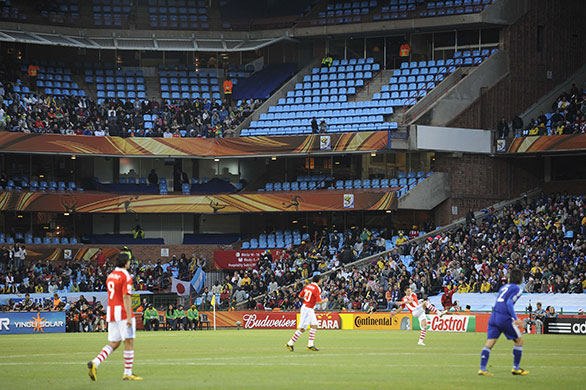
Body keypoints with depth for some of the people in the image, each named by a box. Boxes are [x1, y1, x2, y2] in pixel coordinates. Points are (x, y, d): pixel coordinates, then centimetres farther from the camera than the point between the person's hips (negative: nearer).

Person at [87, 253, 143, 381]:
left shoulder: (110, 276, 15)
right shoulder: (126, 276, -11)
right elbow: (126, 297, -19)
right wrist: (129, 317, -22)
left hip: (111, 312, 8)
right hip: (123, 313, -8)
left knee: (114, 344, 10)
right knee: (129, 342, 0)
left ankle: (95, 363, -10)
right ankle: (128, 373, 3)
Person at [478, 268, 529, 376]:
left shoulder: (504, 287, 21)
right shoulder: (516, 289, -1)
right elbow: (509, 303, -15)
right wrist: (515, 319, -18)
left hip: (494, 316, 7)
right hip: (504, 318, -7)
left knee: (489, 343, 1)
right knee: (519, 340, 10)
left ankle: (482, 368, -10)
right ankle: (516, 368, 12)